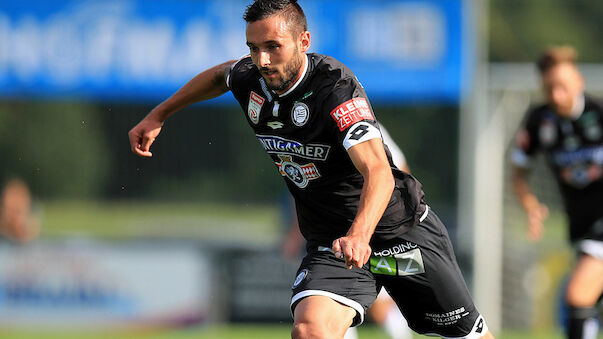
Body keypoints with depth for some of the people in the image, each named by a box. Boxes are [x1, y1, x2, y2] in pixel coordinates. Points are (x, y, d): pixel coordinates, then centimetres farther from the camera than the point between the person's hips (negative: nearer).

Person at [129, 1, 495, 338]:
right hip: (331, 239, 4)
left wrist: (359, 235, -56)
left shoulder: (336, 86, -27)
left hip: (402, 229, -4)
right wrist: (158, 116, 18)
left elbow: (378, 172, -39)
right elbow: (219, 75, 21)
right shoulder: (250, 80, -6)